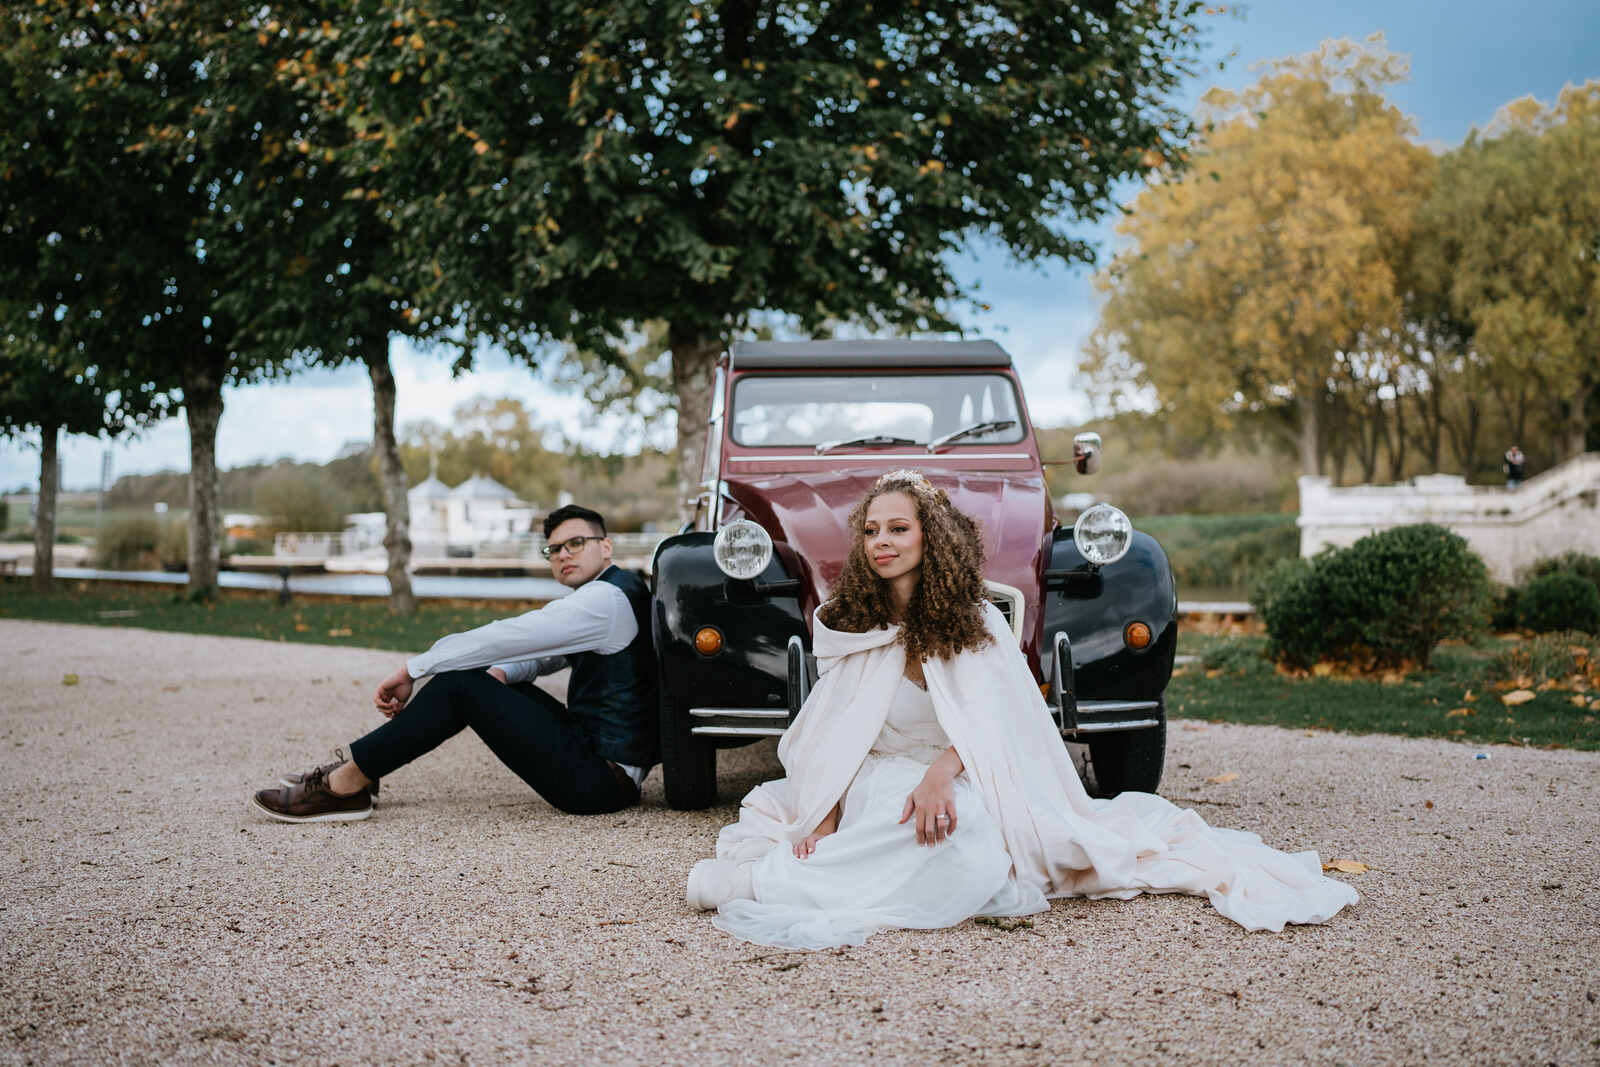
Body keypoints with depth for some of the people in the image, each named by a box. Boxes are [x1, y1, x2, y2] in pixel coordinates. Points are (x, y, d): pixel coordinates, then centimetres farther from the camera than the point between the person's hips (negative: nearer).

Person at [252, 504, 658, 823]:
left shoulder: (605, 598, -16)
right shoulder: (608, 593, 17)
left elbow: (504, 637, -17)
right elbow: (541, 653, 25)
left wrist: (411, 670, -10)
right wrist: (499, 675, 3)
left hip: (601, 780, -10)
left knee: (459, 685, -13)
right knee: (477, 678, 12)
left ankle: (342, 786, -6)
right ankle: (360, 768, 13)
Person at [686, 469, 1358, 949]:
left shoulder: (976, 623, 1)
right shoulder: (845, 626, 9)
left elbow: (982, 718, -12)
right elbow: (835, 731, 5)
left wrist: (943, 772, -34)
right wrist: (825, 814, -12)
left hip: (963, 783, -2)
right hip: (876, 783, 2)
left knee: (959, 831, -39)